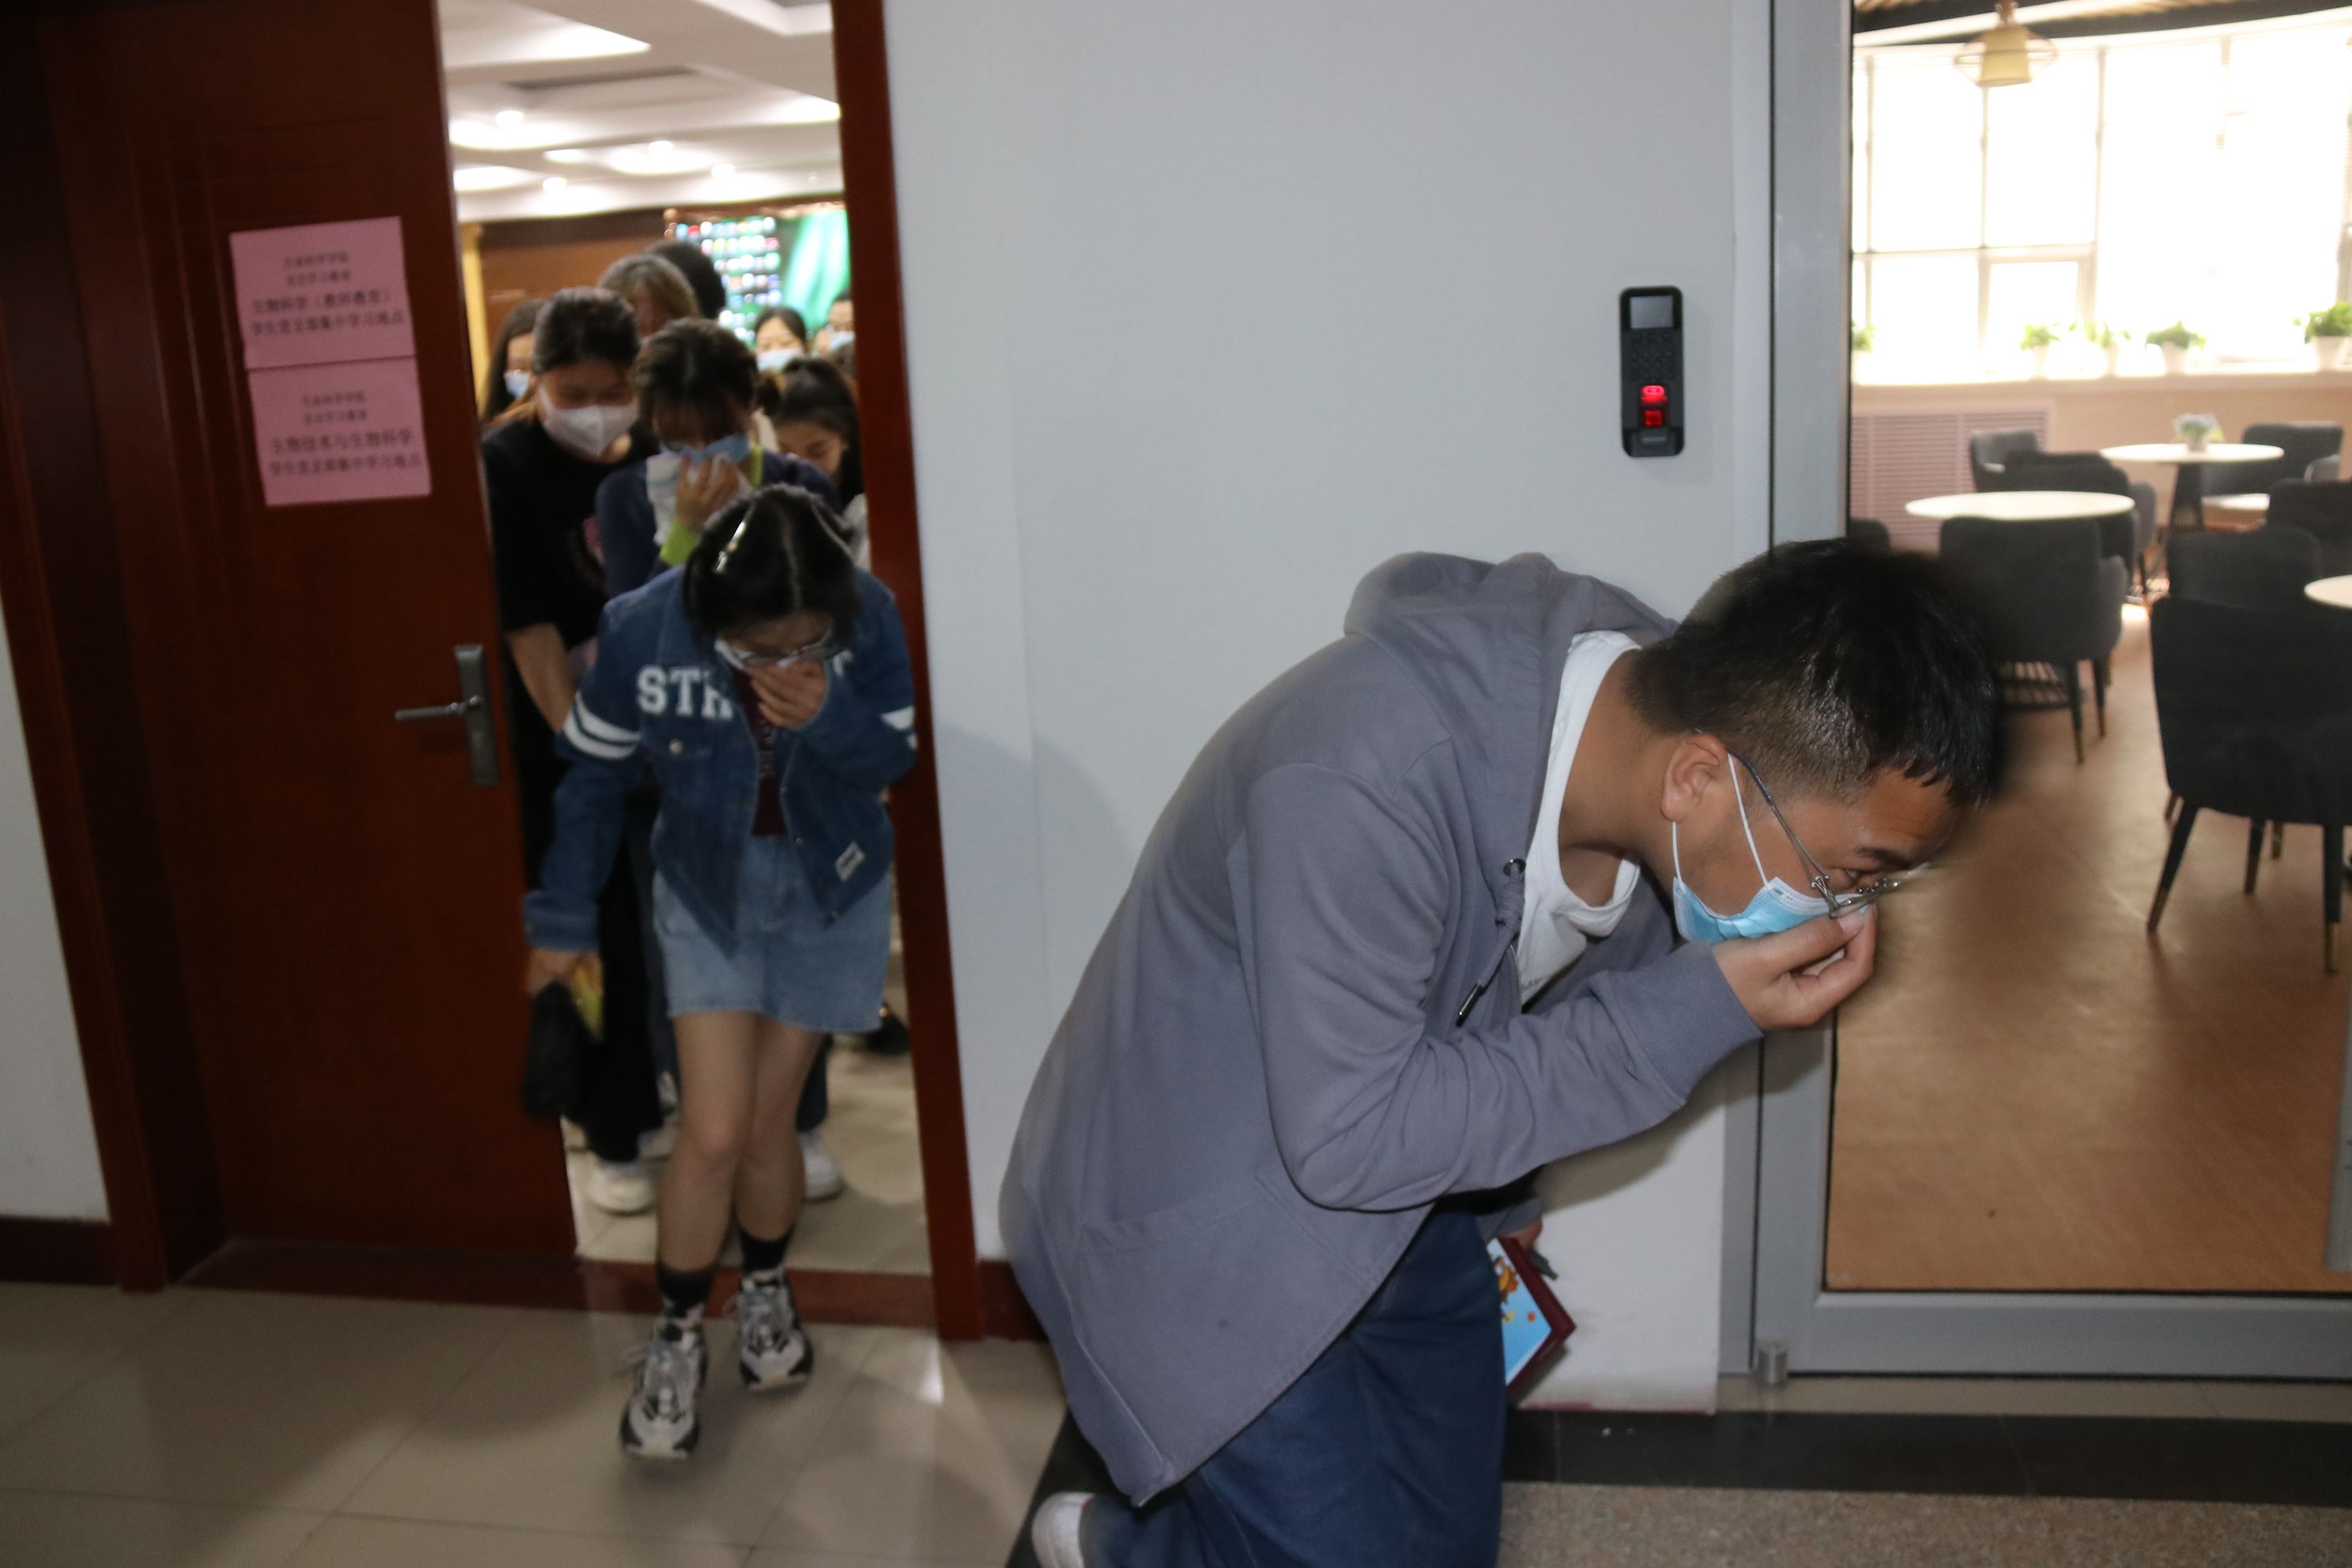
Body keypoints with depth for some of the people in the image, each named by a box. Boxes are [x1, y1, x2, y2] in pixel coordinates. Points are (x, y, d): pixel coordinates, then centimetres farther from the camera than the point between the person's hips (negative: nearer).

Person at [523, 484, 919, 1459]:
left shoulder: (867, 617, -24)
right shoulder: (642, 630, -24)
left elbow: (895, 760, -12)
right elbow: (595, 776, -8)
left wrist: (829, 716, -34)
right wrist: (565, 919, -2)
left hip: (830, 890, 1)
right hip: (708, 891, -1)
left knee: (766, 1121, 8)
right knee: (714, 1132, -7)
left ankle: (765, 1293, 37)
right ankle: (676, 1338, 18)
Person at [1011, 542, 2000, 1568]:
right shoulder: (1359, 782, -36)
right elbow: (1347, 1138, -30)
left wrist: (1495, 1199, 21)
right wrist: (1699, 1012, -31)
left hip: (1403, 1212, 7)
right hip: (1191, 1233, -7)